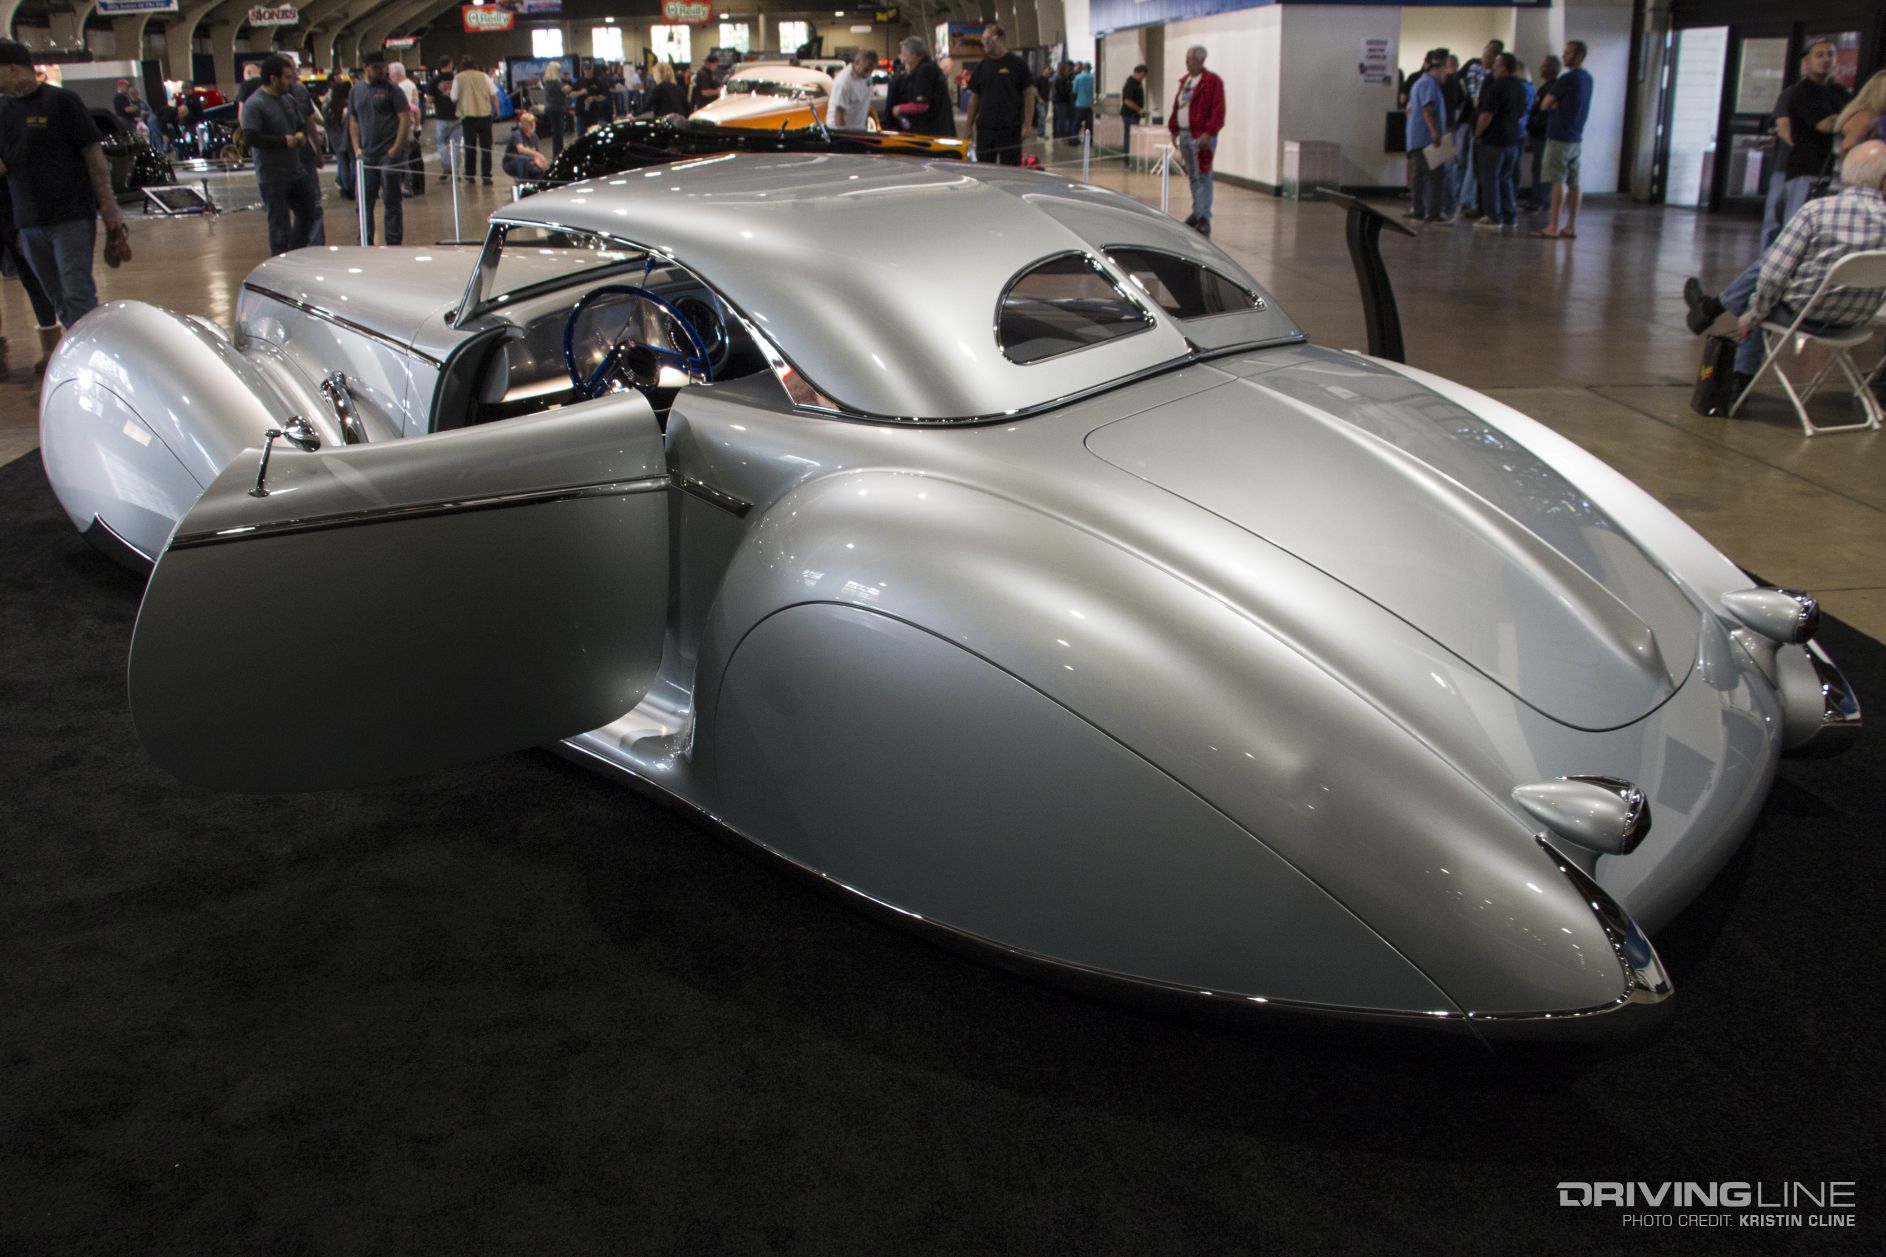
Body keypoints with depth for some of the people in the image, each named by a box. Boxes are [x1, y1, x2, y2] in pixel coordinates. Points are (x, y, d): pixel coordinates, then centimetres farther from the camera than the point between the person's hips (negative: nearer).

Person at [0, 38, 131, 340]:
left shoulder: (61, 102, -4)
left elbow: (94, 156, -4)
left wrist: (109, 210, -8)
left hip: (72, 218, -6)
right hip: (29, 223, 6)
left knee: (78, 297, -11)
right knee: (60, 302, 9)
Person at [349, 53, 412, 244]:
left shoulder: (392, 90, -2)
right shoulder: (357, 90, 12)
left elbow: (405, 118, -8)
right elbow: (353, 121, 17)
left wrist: (396, 148, -14)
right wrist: (357, 148, 6)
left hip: (389, 153, -5)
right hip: (367, 154, 5)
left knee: (392, 200, 1)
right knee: (364, 200, 5)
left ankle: (393, 242, 8)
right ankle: (365, 242, 14)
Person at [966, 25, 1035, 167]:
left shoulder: (1017, 64, -2)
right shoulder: (981, 66, 11)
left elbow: (1029, 94, -4)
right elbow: (974, 97, 14)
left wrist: (1027, 124, -11)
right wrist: (970, 125, 8)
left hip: (1010, 128, -4)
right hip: (985, 127, 4)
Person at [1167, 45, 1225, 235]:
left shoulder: (1212, 81, -7)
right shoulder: (1185, 81, 17)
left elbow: (1218, 110, -14)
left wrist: (1209, 132, -21)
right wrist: (1174, 129, 14)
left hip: (1201, 136, -8)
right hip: (1184, 134, 8)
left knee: (1203, 176, -10)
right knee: (1193, 176, 14)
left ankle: (1204, 219, -12)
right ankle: (1197, 212, 24)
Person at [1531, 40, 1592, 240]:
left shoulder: (1567, 79, -14)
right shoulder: (1587, 78, 13)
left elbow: (1544, 105, -9)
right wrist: (1557, 104, 2)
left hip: (1560, 137, -8)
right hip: (1576, 138, 8)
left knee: (1558, 181, -8)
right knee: (1572, 183, 7)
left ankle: (1553, 227, -9)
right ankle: (1571, 227, 10)